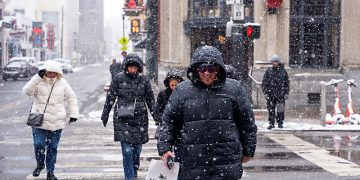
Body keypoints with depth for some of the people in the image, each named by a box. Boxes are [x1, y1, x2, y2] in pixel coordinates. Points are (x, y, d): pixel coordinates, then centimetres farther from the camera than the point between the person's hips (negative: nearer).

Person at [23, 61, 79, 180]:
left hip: (56, 123, 2)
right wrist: (38, 77, -29)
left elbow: (71, 98, 11)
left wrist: (74, 114, 2)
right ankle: (40, 164, 19)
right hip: (39, 121, -2)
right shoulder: (38, 82, -5)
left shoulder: (62, 83, 3)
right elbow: (27, 91, -22)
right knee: (39, 145, -9)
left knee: (52, 148, 6)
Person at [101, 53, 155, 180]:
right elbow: (110, 98, 6)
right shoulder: (118, 78, -1)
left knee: (137, 150, 7)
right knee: (127, 150, -10)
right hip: (122, 120, -2)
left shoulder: (144, 80, 4)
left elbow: (150, 99, 11)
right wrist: (105, 115, 8)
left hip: (140, 119, 2)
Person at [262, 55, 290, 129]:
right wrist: (265, 93, -3)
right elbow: (264, 83, 5)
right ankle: (271, 124, 11)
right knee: (271, 110, 3)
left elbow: (287, 82, 9)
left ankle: (280, 123, 7)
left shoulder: (283, 71, 5)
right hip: (270, 94, 1)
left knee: (280, 110, -3)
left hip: (280, 95, -1)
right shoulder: (268, 71, 4)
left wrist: (286, 93, 3)